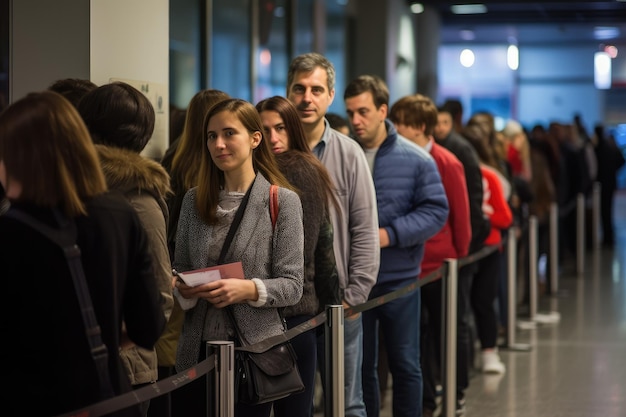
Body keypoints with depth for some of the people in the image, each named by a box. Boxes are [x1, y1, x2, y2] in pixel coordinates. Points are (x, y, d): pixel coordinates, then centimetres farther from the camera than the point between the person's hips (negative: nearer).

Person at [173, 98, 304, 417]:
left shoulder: (283, 201, -6)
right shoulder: (194, 200, 7)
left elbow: (292, 286, -8)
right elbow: (180, 267, 14)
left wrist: (249, 289, -25)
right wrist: (182, 286, -8)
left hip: (254, 347, -3)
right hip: (199, 347, 3)